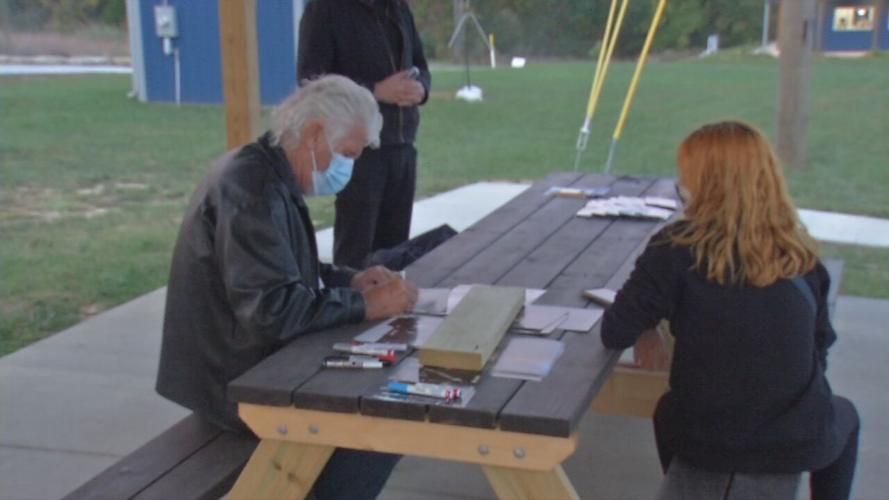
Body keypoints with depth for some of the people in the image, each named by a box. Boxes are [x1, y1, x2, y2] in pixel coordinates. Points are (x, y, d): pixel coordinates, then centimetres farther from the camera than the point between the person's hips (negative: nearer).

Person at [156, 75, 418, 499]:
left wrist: (349, 280, 4)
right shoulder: (253, 190, -25)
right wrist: (365, 305, -21)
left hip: (251, 360, 10)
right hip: (238, 382, -10)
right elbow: (273, 311, -31)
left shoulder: (269, 175, 8)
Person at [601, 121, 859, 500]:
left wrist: (648, 330, 10)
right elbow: (819, 344, 6)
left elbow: (615, 334, -11)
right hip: (798, 441, 1)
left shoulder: (677, 249, -15)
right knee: (844, 416, 37)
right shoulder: (799, 253, -5)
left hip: (706, 441, -1)